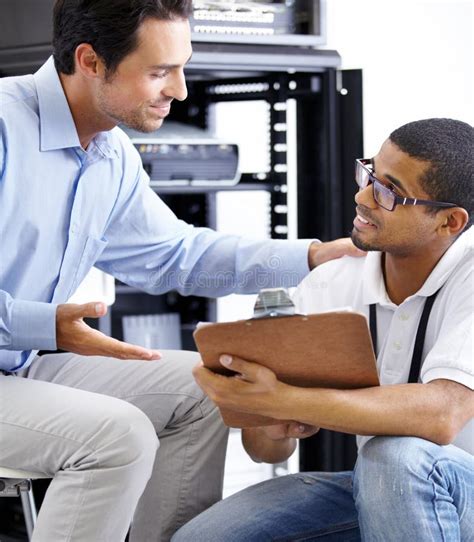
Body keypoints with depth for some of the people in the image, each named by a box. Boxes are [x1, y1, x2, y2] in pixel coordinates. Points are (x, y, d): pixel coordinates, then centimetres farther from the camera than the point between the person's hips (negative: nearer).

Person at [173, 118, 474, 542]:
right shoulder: (329, 286, -3)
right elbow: (262, 447, 0)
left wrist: (281, 400, -40)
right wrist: (274, 431, -25)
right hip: (375, 491, 5)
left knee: (397, 455, -36)